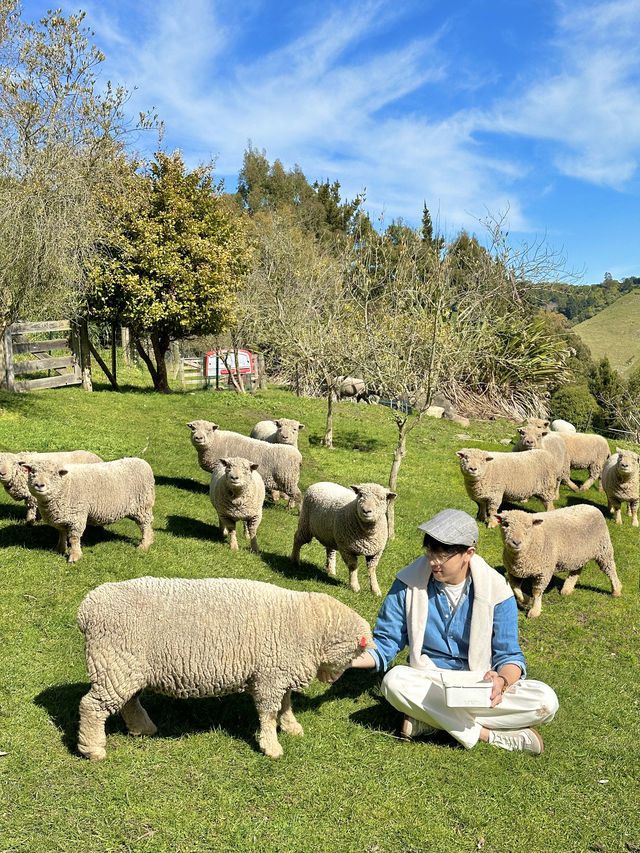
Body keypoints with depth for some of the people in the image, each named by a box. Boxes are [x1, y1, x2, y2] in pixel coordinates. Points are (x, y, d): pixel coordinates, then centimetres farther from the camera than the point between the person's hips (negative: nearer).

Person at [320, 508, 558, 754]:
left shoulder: (496, 590, -9)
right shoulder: (409, 583, -7)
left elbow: (509, 655, -5)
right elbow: (386, 642, -2)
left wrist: (502, 680, -29)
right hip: (428, 683, 0)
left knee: (546, 701, -26)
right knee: (395, 681, -33)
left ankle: (431, 718, -20)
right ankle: (491, 734, -23)